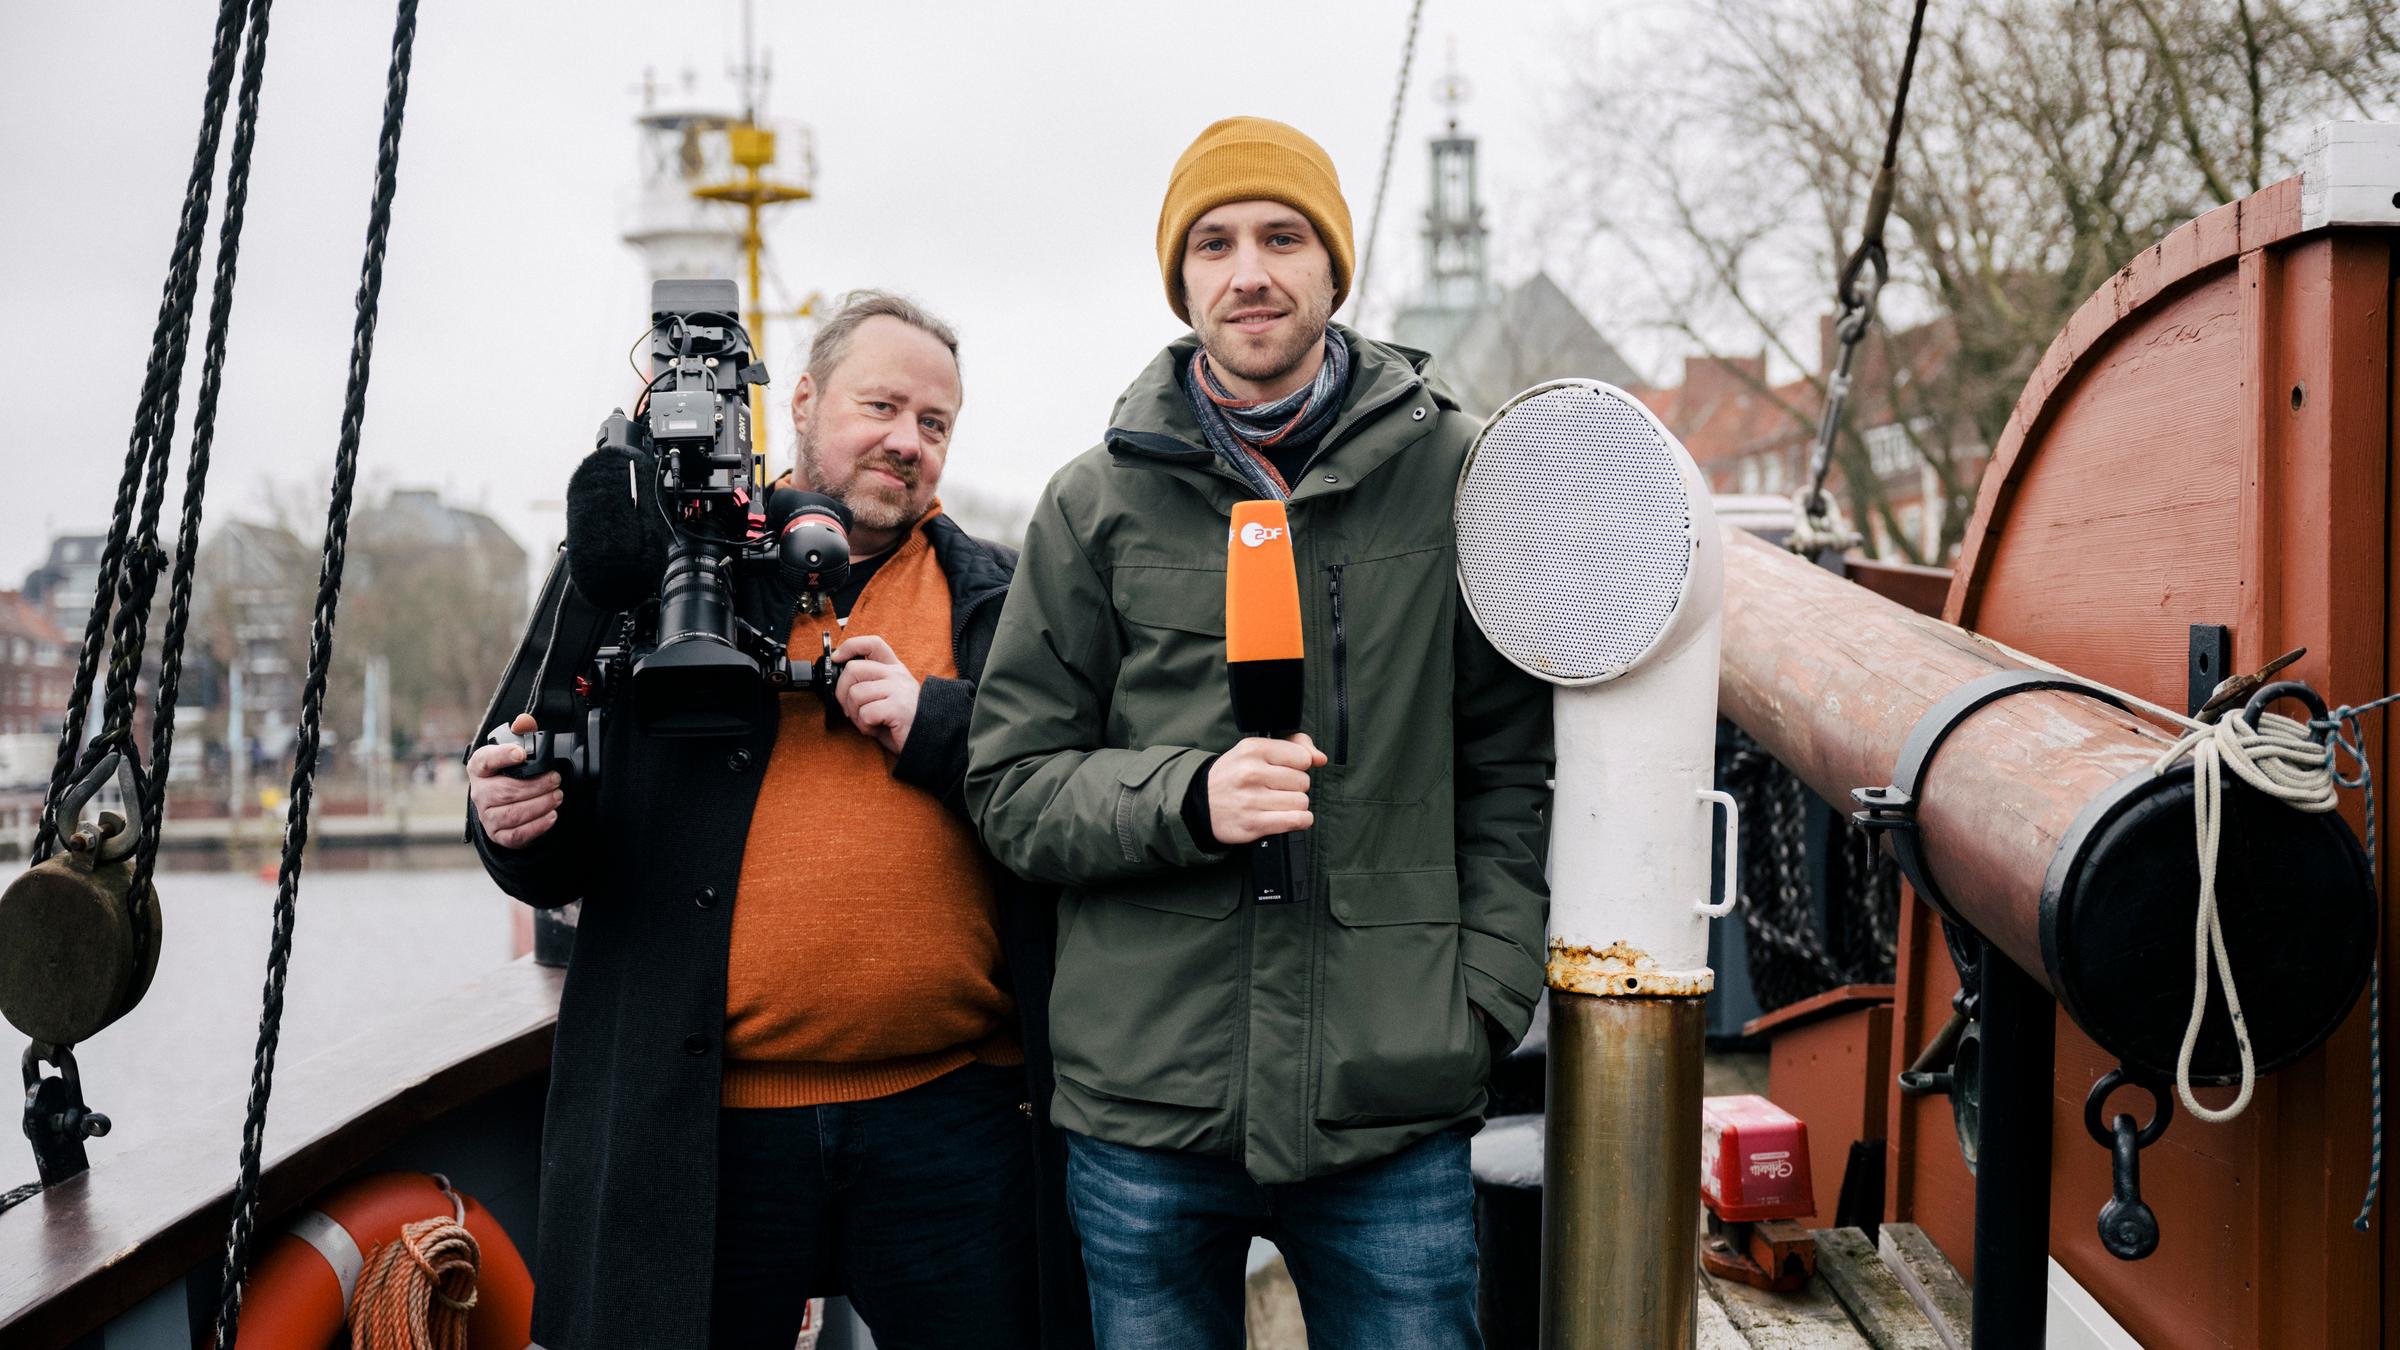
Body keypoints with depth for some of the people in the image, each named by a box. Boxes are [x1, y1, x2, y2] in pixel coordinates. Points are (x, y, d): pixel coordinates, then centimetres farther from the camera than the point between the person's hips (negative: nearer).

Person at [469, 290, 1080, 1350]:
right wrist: (522, 830, -12)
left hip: (948, 1110, 0)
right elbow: (572, 857, 11)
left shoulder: (998, 597, 10)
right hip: (702, 1127, 0)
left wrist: (933, 720, -11)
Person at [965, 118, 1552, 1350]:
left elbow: (1512, 766, 7)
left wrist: (1484, 995, -1)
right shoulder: (1100, 501, 3)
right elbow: (1009, 782, 3)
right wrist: (1188, 796, -14)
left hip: (1394, 1114, 0)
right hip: (1143, 1114, 1)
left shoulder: (1451, 468, 3)